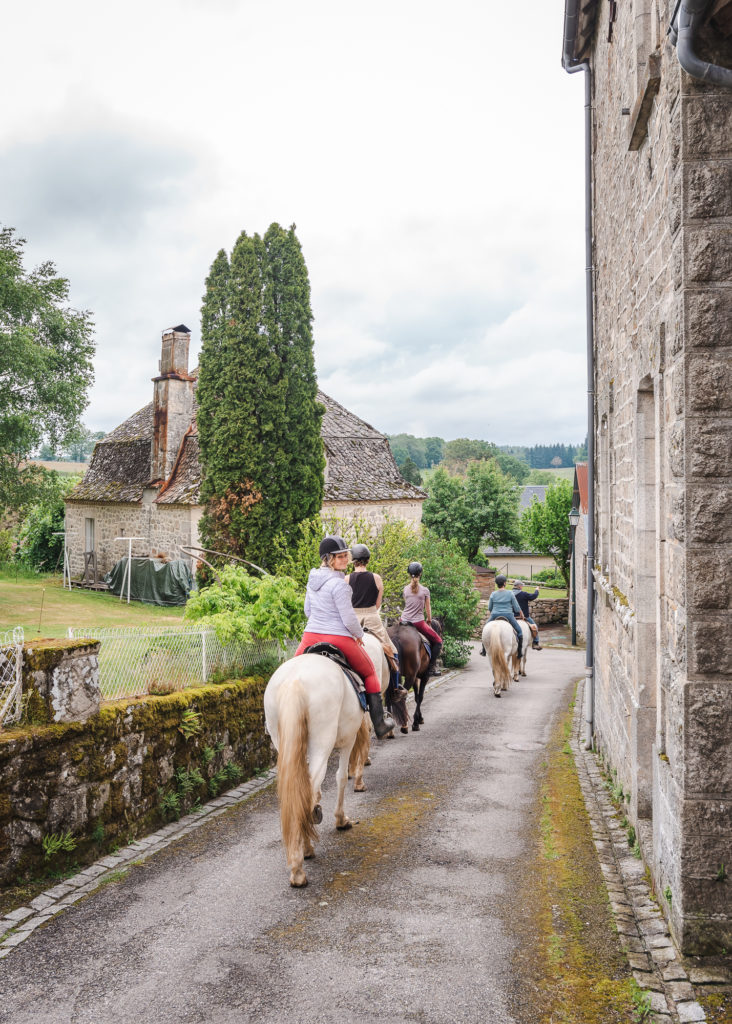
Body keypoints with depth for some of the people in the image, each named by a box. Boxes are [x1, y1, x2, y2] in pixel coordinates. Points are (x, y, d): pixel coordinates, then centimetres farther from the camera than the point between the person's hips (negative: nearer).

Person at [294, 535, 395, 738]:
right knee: (370, 673, 16)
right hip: (339, 639, -6)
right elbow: (348, 618, -17)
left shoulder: (312, 579, 7)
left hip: (311, 636, 6)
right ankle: (379, 724, 19)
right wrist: (359, 635, 2)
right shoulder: (339, 583, -18)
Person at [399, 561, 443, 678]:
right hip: (418, 623, -4)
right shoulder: (425, 590, -4)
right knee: (438, 641, 9)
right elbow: (428, 609, 3)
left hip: (404, 621, 4)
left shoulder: (405, 589, 4)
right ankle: (430, 667, 1)